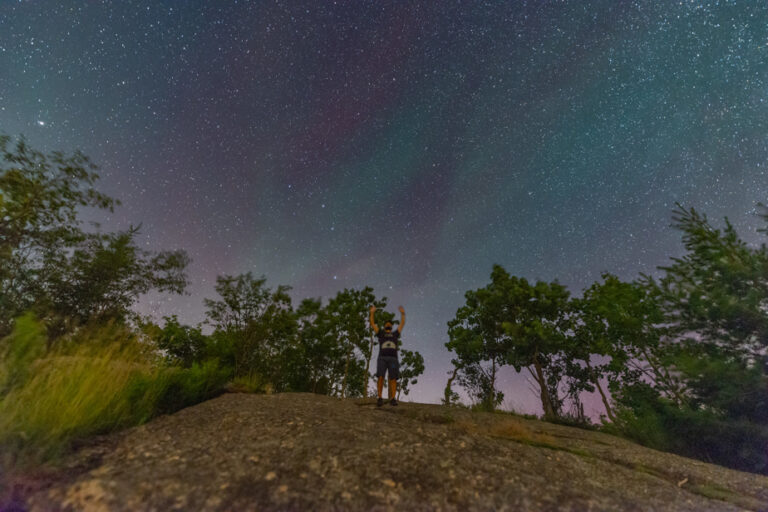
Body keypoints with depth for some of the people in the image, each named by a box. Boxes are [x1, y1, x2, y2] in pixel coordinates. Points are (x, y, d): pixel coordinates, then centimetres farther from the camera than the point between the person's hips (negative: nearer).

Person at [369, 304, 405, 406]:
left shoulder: (395, 334, 28)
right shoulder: (380, 333, 24)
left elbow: (402, 324, 24)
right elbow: (372, 323, 18)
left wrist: (402, 313, 20)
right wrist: (372, 312, 13)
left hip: (393, 358, 1)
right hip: (382, 358, -1)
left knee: (393, 378, -9)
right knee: (381, 377, -14)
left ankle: (392, 399, -11)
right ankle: (380, 398, -11)